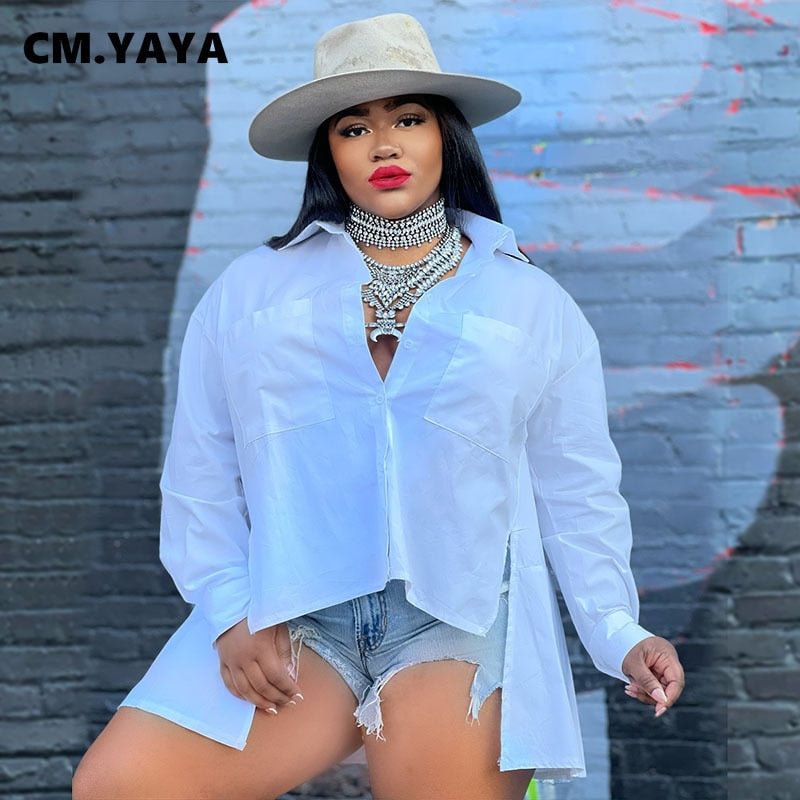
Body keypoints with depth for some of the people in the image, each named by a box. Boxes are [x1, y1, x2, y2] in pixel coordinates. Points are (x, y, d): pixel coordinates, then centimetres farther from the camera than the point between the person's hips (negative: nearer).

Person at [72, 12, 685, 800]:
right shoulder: (248, 292, 10)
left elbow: (576, 493, 10)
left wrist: (618, 633, -1)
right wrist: (230, 612, -3)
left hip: (462, 619, -1)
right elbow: (201, 477, 9)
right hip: (287, 616, 1)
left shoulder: (535, 307, 10)